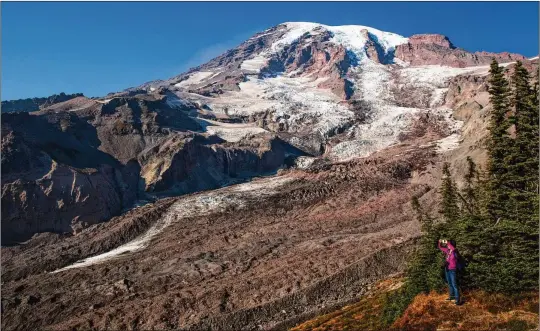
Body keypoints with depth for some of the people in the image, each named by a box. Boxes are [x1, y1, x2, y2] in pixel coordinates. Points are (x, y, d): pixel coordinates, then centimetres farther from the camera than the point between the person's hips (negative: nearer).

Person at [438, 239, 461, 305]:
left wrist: (447, 242, -32)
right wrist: (440, 242, 0)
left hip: (452, 270, -8)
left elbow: (453, 248, -37)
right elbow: (440, 247, 18)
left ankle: (457, 299, -10)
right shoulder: (447, 251, 6)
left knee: (454, 284, -10)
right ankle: (452, 296, 31)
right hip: (447, 269, 8)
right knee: (449, 284, 18)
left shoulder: (454, 251, -13)